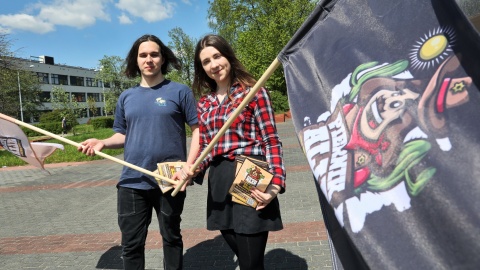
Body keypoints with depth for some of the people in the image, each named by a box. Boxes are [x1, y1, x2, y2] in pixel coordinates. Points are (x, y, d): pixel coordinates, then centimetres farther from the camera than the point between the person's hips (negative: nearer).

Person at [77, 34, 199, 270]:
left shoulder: (179, 91, -3)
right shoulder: (126, 97, 9)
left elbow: (197, 129, -5)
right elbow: (122, 135, 16)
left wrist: (189, 166, -16)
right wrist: (103, 142, -5)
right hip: (132, 182, 4)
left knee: (171, 237, 15)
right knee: (131, 244, 11)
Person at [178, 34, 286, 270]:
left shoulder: (253, 92, -2)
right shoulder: (204, 104, 13)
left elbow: (271, 141, -6)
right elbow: (206, 148, 15)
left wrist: (276, 183, -17)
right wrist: (193, 170, -5)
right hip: (218, 184, 5)